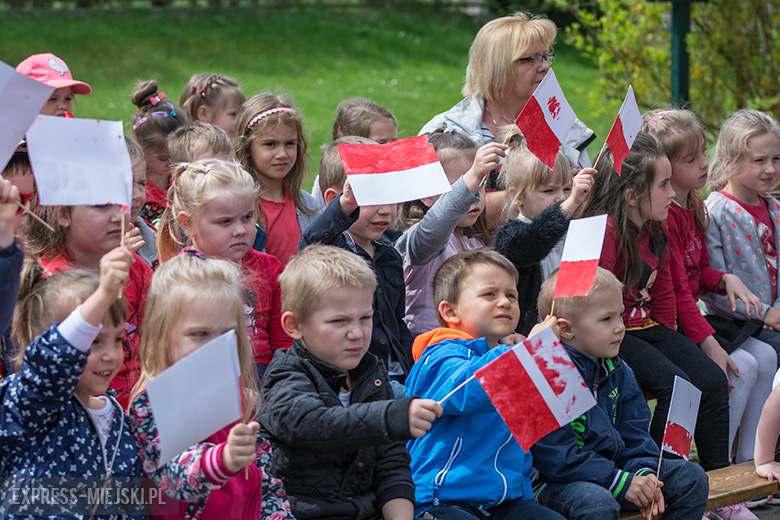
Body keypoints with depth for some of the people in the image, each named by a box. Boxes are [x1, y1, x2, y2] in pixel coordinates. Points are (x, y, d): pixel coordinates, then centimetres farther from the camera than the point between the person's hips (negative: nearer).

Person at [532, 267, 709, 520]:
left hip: (614, 466, 8)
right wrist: (622, 482, -25)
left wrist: (643, 474, -12)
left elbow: (634, 434, 11)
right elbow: (557, 458, -23)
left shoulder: (619, 372, 8)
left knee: (692, 478, 0)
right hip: (560, 481, -8)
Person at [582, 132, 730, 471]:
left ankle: (718, 471, 4)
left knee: (713, 379, -5)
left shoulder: (656, 233, 9)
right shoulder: (605, 231, -20)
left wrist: (669, 340, 9)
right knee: (676, 383, -24)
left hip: (649, 327, 9)